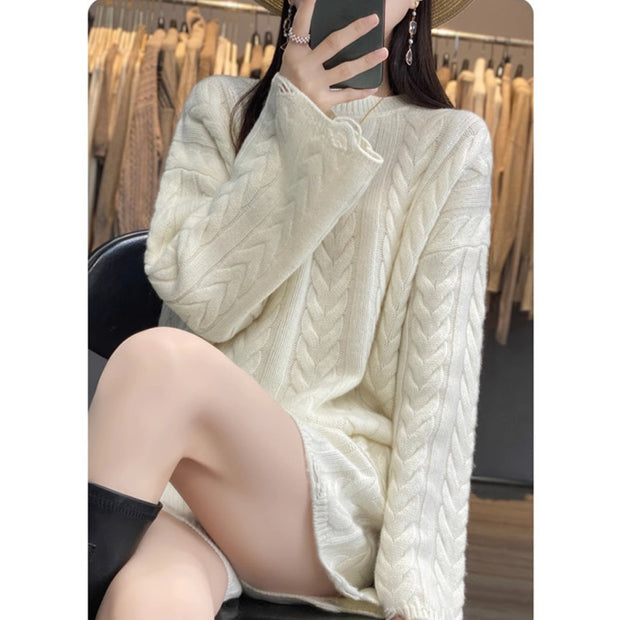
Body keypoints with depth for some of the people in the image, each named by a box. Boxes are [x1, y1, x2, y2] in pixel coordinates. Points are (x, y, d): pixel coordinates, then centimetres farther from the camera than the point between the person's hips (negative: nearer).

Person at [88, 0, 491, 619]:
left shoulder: (451, 144, 6)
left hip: (344, 490, 0)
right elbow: (194, 293, -3)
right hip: (181, 476, 0)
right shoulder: (218, 107, 13)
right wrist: (294, 126, -8)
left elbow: (440, 380, -2)